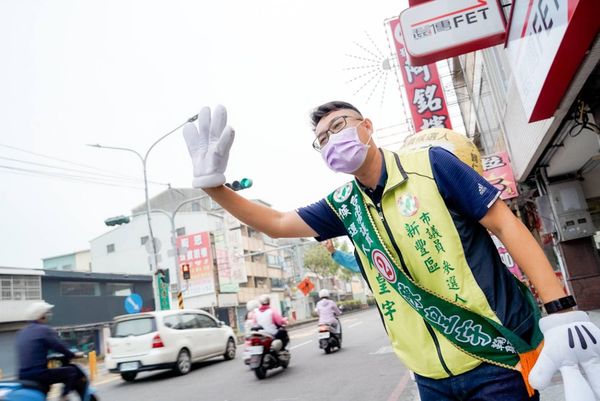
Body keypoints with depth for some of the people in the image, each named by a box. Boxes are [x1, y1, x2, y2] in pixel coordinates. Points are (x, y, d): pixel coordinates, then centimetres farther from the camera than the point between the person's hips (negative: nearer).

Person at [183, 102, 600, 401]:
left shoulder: (430, 164, -9)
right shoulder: (344, 205, 4)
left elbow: (506, 224, -9)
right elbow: (277, 224, 8)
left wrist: (561, 311, -16)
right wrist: (214, 184, -5)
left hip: (497, 357, -4)